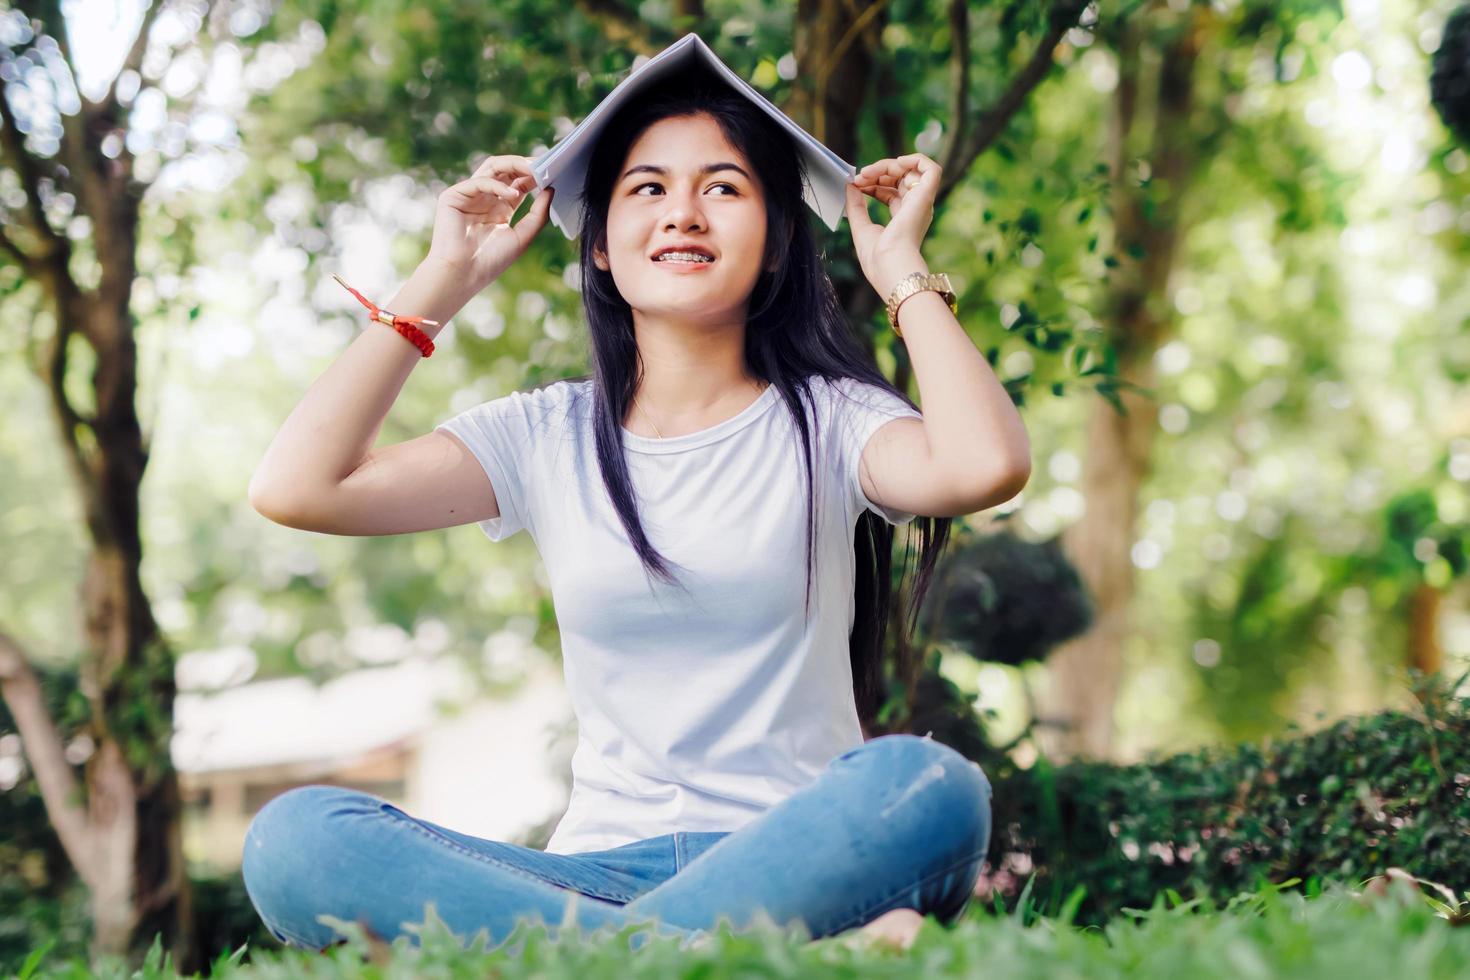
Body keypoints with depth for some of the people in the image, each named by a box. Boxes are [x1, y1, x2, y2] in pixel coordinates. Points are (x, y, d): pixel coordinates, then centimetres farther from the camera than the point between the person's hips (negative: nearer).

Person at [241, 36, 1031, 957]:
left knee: (932, 783, -35)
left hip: (793, 858, -3)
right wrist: (444, 283, 6)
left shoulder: (827, 421, 5)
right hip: (601, 868, 3)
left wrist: (903, 270, -4)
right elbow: (296, 488, 0)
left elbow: (985, 465, -18)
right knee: (292, 836, -24)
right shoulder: (549, 435, 11)